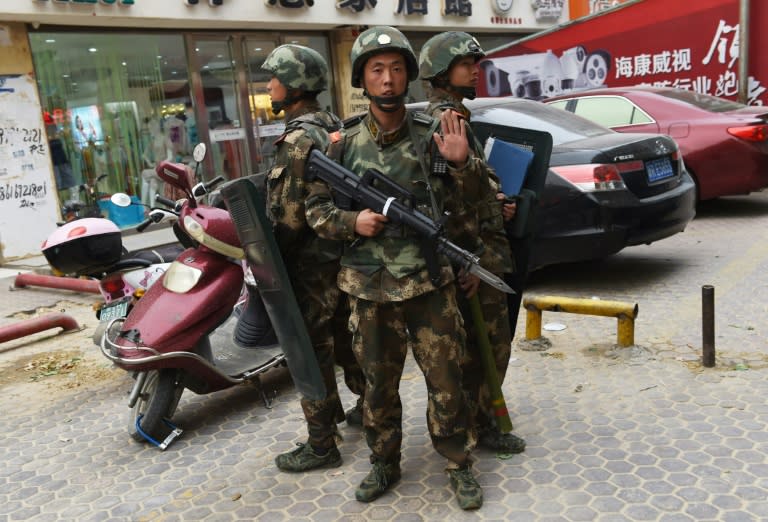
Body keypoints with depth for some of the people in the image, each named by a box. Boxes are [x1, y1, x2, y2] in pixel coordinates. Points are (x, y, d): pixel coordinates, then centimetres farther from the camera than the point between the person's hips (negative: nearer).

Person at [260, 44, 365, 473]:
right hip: (342, 255, 10)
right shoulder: (333, 127, 10)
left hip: (311, 264, -10)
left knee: (312, 353, 0)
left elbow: (290, 216, -22)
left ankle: (321, 446, 10)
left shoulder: (298, 138, -19)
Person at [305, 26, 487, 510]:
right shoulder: (344, 144, 3)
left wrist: (461, 163, -17)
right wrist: (352, 221, -12)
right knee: (379, 383, 14)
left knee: (446, 379, 6)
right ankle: (384, 464, 33)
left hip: (430, 282, -1)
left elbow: (472, 198, 4)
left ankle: (460, 465, 25)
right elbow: (316, 208, 7)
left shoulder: (432, 134, 0)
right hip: (371, 288, 2)